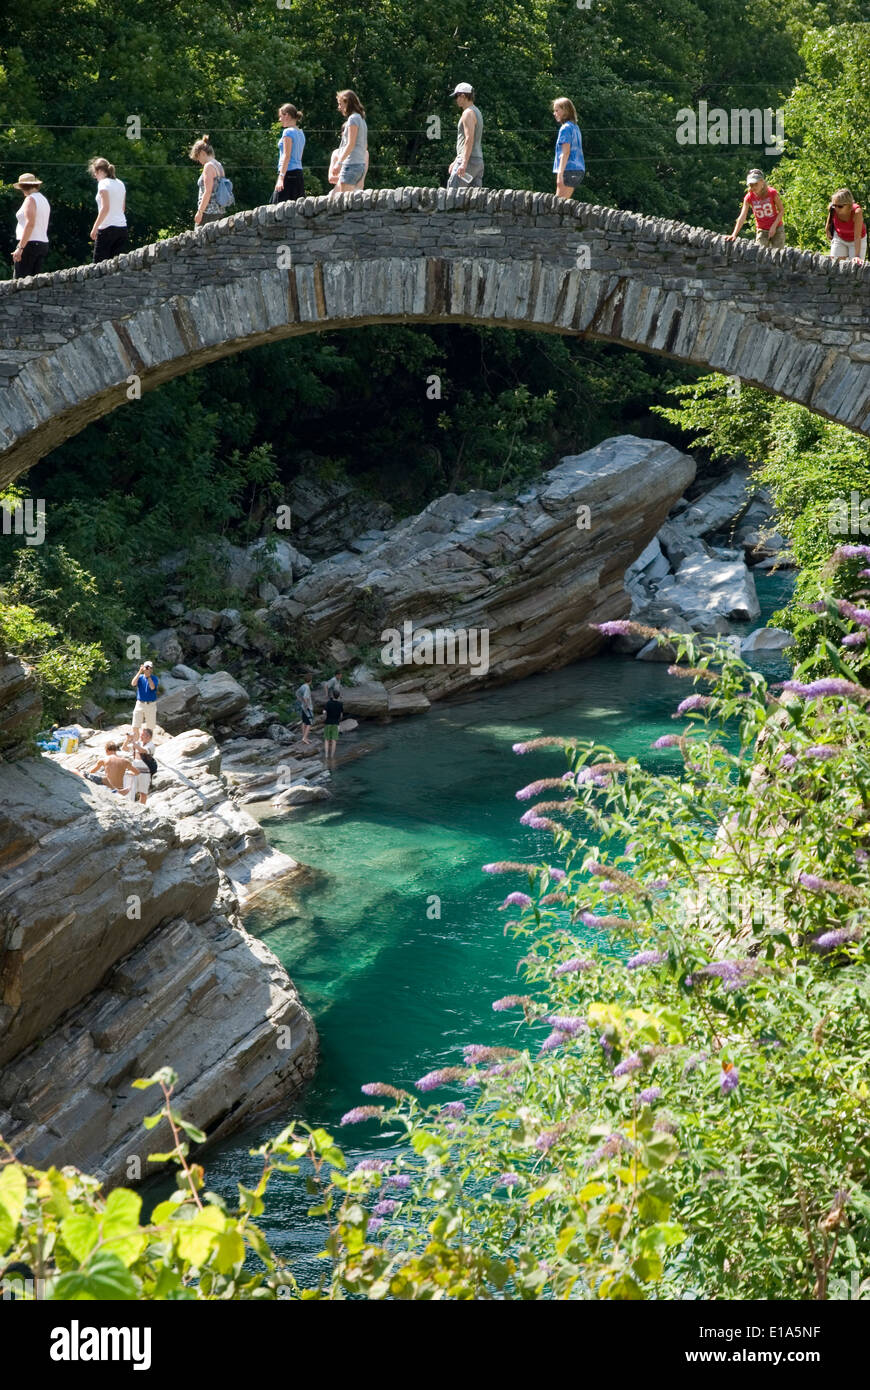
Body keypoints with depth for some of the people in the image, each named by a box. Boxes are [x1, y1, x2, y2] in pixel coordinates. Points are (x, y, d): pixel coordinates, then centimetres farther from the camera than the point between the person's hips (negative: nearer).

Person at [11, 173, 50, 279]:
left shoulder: (30, 199, -9)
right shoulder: (44, 200, 18)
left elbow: (30, 224, -20)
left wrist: (20, 248, -24)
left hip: (29, 244, -9)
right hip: (43, 244, 9)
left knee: (19, 281, -11)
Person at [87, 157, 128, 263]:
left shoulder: (103, 184, -8)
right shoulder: (120, 184, 14)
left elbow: (105, 208, -17)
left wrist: (94, 228, -15)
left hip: (107, 227, -8)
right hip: (122, 227, 8)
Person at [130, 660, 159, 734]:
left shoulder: (154, 678, -3)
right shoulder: (140, 677, 4)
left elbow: (152, 687, -22)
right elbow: (133, 683, -16)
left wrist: (148, 675, -21)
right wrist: (140, 672, -18)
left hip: (151, 705, -2)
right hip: (140, 704, 2)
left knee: (151, 726, 4)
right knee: (135, 726, 1)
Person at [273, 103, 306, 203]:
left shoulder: (288, 132, -8)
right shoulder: (301, 133, 17)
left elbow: (286, 156, -16)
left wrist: (281, 177, -20)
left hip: (288, 173, -9)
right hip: (299, 173, 9)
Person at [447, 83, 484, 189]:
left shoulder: (468, 113, -10)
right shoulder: (476, 112, 22)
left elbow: (469, 139, -21)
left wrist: (464, 163, -26)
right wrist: (455, 162, 30)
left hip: (469, 160, -10)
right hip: (478, 161, 10)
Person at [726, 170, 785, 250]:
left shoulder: (772, 193, -14)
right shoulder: (749, 197, -10)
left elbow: (781, 211, -4)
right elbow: (742, 217, -15)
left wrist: (774, 226, -17)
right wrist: (734, 234, -25)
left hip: (776, 229, -1)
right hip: (762, 231, 1)